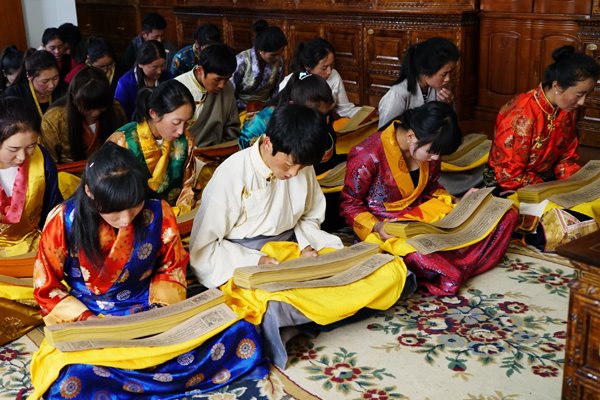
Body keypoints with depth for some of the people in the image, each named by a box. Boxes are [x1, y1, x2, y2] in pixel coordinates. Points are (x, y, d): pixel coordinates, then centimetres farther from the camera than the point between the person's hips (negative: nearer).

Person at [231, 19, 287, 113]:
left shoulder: (279, 62, -4)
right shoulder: (242, 61, -17)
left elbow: (276, 92, 9)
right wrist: (248, 110, -12)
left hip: (265, 108, 4)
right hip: (242, 109, -4)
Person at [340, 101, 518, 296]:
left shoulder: (429, 147, 1)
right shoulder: (368, 156, -18)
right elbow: (349, 203, -8)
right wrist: (376, 226, -25)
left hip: (426, 216, 7)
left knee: (507, 215, -6)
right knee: (421, 256, -44)